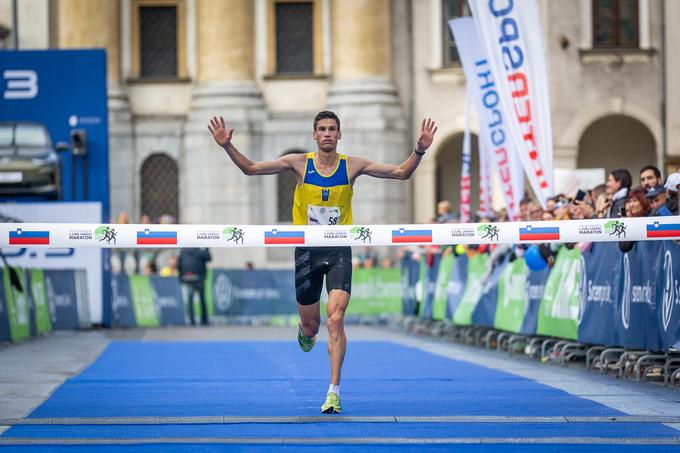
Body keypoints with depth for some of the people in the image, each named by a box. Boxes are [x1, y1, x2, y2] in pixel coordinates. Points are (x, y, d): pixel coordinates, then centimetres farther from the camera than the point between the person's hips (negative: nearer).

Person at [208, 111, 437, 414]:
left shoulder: (352, 166, -2)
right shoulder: (299, 163, -2)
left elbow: (401, 173, -1)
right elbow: (250, 168, -1)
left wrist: (419, 151, -18)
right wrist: (228, 147, -16)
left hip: (339, 251, -1)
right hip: (307, 250, 1)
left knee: (335, 319, -17)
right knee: (311, 325, 9)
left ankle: (334, 392, -15)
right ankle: (305, 332, 50)